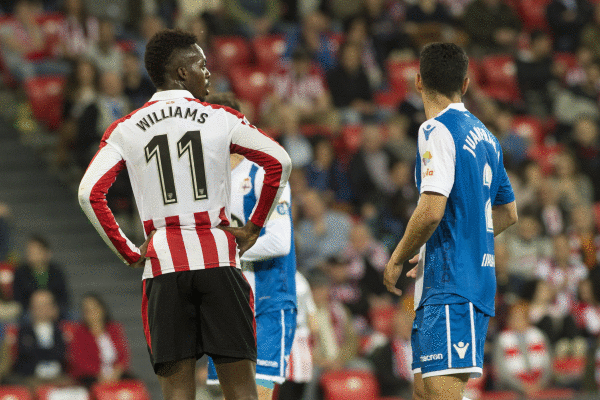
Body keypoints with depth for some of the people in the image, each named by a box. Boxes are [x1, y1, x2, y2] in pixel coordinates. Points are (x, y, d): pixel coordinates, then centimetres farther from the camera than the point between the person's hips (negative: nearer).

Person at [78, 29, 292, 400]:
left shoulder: (124, 130, 8)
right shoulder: (222, 119, 5)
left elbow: (90, 194, -1)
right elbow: (280, 163, -2)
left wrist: (128, 253, 5)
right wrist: (254, 227, 8)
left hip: (162, 263, 1)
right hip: (218, 257, -1)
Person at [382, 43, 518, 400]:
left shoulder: (437, 130, -10)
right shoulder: (485, 136, 17)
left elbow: (432, 210, -20)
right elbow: (508, 213, 26)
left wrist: (397, 260, -6)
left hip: (449, 284, -9)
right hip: (478, 281, 9)